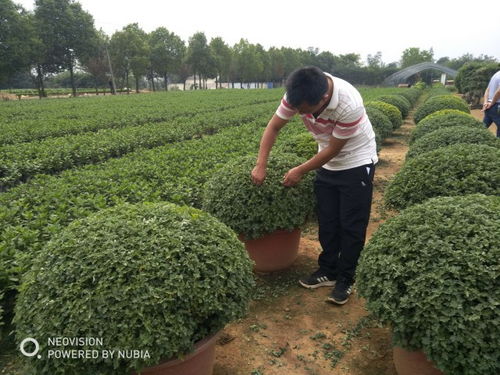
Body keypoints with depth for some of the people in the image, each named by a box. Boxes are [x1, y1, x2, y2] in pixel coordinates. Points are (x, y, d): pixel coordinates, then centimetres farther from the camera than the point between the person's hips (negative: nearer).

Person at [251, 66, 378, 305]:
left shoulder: (349, 105, -35)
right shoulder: (298, 95, -20)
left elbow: (333, 149, -24)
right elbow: (273, 127, -10)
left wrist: (300, 171, -16)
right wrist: (261, 166, -16)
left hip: (357, 164, -5)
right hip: (327, 163, 5)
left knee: (352, 225, 0)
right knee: (327, 221, 10)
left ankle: (345, 279, 15)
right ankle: (328, 271, 25)